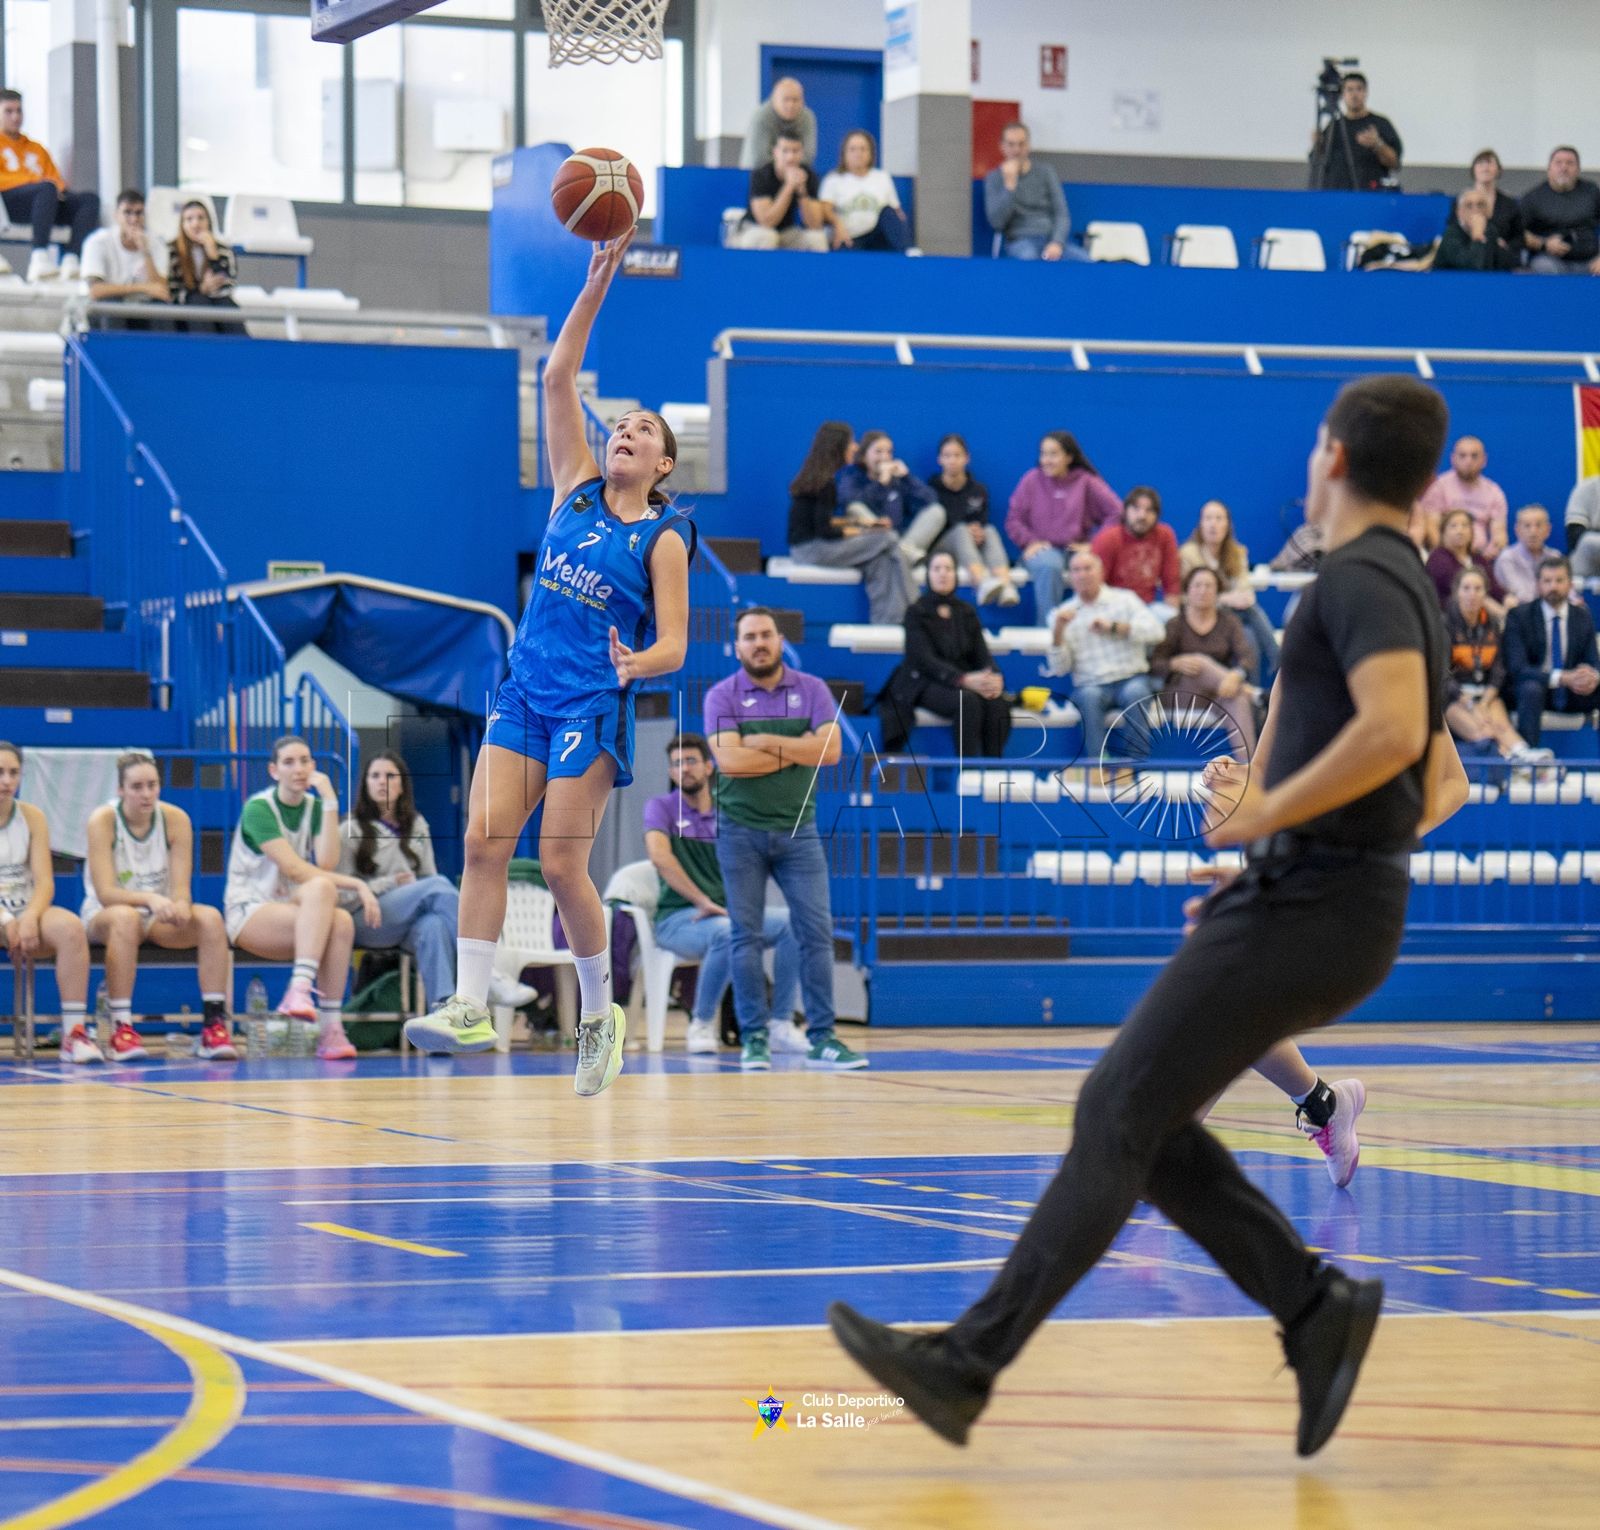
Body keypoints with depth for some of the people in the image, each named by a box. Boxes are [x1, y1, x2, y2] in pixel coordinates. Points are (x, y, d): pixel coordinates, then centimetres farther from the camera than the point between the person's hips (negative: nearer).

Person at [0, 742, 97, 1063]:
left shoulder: (32, 817, 9)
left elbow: (44, 882, 1)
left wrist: (29, 918, -19)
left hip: (26, 912, 3)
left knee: (71, 927, -29)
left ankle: (74, 1032, -31)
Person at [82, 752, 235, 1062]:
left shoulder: (175, 819, -6)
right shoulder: (103, 820, -15)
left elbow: (181, 889, -10)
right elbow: (106, 893, -22)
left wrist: (180, 905, -35)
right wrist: (149, 898, -40)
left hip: (160, 919, 3)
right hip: (103, 918, -3)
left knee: (210, 917, -26)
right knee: (126, 917, -39)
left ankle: (214, 1024, -27)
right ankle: (121, 1028, -37)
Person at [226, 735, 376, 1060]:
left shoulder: (316, 807, 10)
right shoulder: (258, 808, -8)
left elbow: (326, 864, -9)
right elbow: (293, 869, -19)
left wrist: (330, 802, -12)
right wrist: (355, 884, -23)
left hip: (296, 912, 5)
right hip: (248, 915, -5)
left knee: (342, 922, -32)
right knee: (320, 889, -36)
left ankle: (331, 1029, -35)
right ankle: (300, 989, -47)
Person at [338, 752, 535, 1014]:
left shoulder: (416, 826, 22)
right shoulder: (351, 830, 8)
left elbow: (428, 876, 18)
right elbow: (341, 894, 0)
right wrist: (391, 883, -9)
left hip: (411, 923, 3)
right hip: (367, 922, -3)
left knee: (433, 926, -37)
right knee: (439, 885, -30)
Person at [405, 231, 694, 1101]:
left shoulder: (664, 538, -2)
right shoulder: (576, 491, 8)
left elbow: (673, 645, -7)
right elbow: (556, 378, 2)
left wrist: (640, 662, -30)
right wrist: (597, 286, -6)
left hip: (593, 707, -4)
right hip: (525, 693, 4)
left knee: (561, 864, -7)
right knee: (483, 840, -9)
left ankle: (601, 1013, 10)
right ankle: (469, 1008, -11)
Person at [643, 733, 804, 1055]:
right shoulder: (661, 807, 2)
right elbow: (659, 856, -15)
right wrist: (704, 902, -23)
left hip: (727, 913, 5)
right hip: (678, 917, -5)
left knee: (790, 923, -21)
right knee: (726, 932, -38)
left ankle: (781, 1026, -16)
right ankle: (701, 1026, -19)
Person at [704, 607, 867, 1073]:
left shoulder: (811, 690, 5)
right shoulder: (722, 696, -1)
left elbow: (830, 749, -8)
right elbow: (729, 759, -16)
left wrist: (769, 742, -13)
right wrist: (797, 753, -10)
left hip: (798, 829, 2)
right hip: (741, 830, -2)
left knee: (816, 931, -4)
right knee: (747, 936, -1)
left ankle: (821, 1038, -2)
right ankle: (754, 1040, 3)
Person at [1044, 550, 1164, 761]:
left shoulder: (1125, 599, 10)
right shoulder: (1062, 615, 12)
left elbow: (1155, 631, -6)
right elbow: (1059, 668, 4)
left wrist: (1113, 627, -14)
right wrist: (1058, 632, -10)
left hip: (1131, 678, 0)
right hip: (1091, 685, 0)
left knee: (1135, 692, -34)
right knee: (1089, 696, -34)